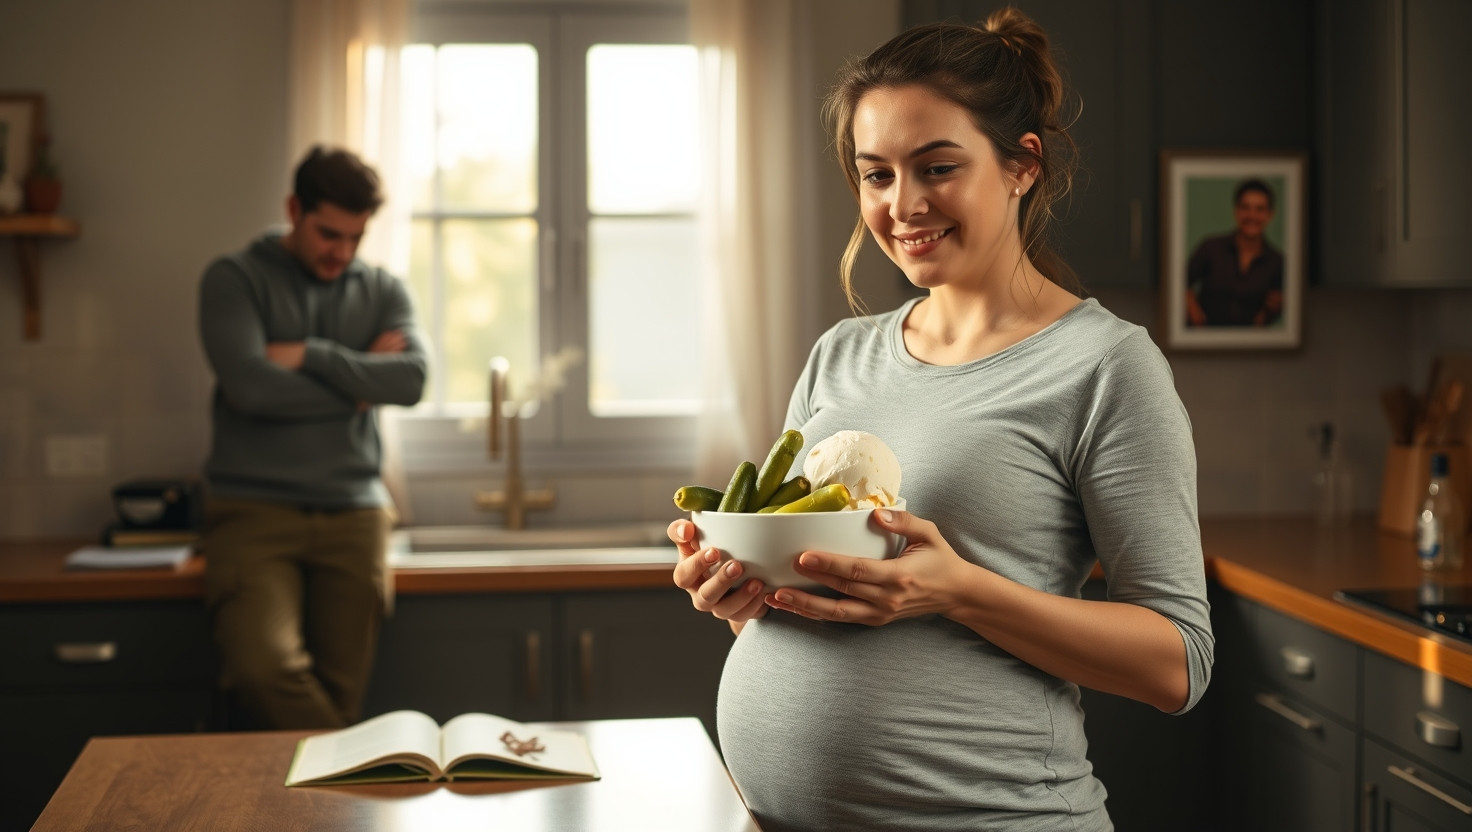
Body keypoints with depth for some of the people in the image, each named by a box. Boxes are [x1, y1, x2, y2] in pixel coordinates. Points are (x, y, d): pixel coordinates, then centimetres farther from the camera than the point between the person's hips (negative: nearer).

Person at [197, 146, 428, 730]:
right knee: (262, 666, -27)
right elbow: (249, 386, -11)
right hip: (254, 509, -3)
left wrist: (308, 356, -8)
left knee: (339, 696, -1)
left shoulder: (383, 292, 15)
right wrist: (359, 381, 0)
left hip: (353, 513, 3)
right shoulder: (234, 280, 4)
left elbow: (410, 380, -3)